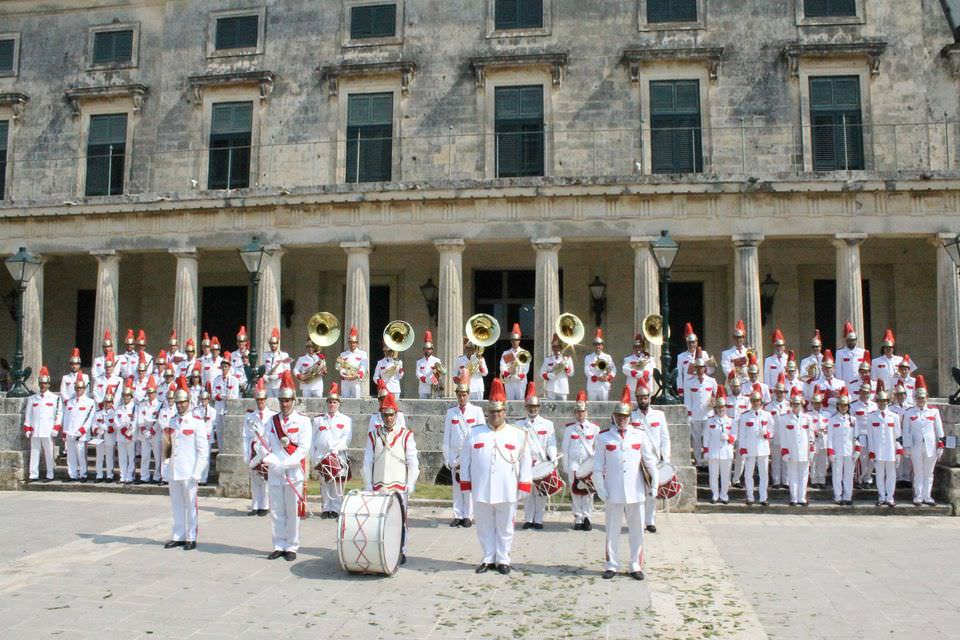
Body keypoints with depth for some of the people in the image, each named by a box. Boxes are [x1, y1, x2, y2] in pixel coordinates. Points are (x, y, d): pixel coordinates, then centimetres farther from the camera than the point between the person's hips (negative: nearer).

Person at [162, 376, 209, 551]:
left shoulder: (197, 423, -5)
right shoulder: (171, 422, 11)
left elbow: (203, 451, -7)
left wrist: (196, 473, -12)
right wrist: (166, 442, -3)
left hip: (189, 472, -5)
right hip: (173, 471, 5)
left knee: (191, 505, 2)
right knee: (176, 505, 11)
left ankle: (191, 538, 9)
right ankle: (178, 536, 21)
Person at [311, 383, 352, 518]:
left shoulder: (345, 420, 7)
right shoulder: (318, 420, 14)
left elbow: (346, 438, -5)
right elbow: (313, 440, 12)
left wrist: (335, 450, -17)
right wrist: (313, 458, 5)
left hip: (339, 457, -2)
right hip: (321, 457, 2)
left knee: (337, 485, -2)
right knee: (324, 485, 4)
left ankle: (336, 509, 4)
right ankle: (325, 509, 10)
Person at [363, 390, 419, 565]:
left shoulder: (406, 435, 1)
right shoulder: (373, 436, 7)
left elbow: (413, 463, 1)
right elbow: (367, 463, 7)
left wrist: (410, 486, -4)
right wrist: (368, 487, 2)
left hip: (399, 487, -2)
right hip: (378, 487, 2)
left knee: (400, 520, 2)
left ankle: (401, 552, 12)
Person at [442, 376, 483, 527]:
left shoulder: (477, 411, 3)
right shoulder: (450, 412, 7)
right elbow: (446, 436, 9)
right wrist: (446, 457, 5)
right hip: (455, 454, 2)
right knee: (457, 486, 3)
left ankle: (468, 516, 6)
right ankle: (458, 515, 9)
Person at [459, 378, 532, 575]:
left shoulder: (518, 434, 2)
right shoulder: (475, 433, 4)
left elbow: (525, 462, 4)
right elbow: (465, 460, 8)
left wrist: (523, 485, 0)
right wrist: (466, 484, 6)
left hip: (507, 491, -1)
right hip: (481, 490, 1)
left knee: (505, 528, 8)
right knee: (485, 527, 10)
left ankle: (503, 560, 21)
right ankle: (488, 559, 23)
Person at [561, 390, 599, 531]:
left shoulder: (594, 427, 6)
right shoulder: (569, 428, 6)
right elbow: (564, 448, 7)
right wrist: (566, 467, 3)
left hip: (590, 464, 0)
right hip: (574, 464, 0)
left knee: (588, 491, -1)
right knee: (575, 491, -2)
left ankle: (587, 518, 6)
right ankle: (578, 519, 5)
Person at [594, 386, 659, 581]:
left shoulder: (639, 436, 5)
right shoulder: (604, 437, 2)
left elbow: (650, 461, 7)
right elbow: (599, 466, 3)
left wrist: (654, 485, 1)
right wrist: (601, 490, -3)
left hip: (635, 492, 1)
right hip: (613, 493, -1)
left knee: (637, 530, 8)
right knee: (612, 531, 6)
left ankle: (636, 566, 18)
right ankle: (611, 566, 17)